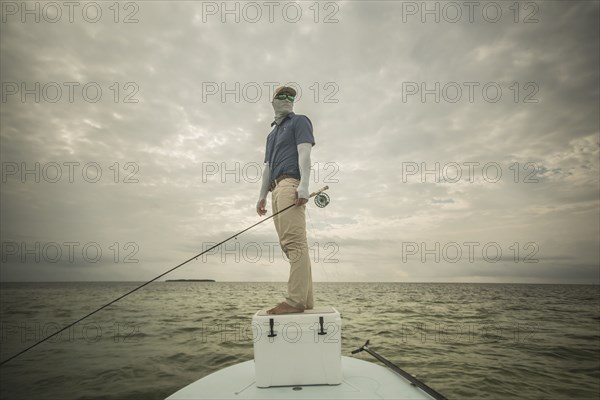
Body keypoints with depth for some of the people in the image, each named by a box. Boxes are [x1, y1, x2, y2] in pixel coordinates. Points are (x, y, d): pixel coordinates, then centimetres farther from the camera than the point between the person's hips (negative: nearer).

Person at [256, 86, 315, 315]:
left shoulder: (299, 121, 10)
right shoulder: (272, 134, 32)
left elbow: (304, 153, -7)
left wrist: (303, 184, -21)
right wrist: (262, 196, 19)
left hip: (290, 183, -8)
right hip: (277, 188, 9)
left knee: (294, 241, -17)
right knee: (290, 244, 2)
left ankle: (296, 299, -20)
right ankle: (305, 299, 3)